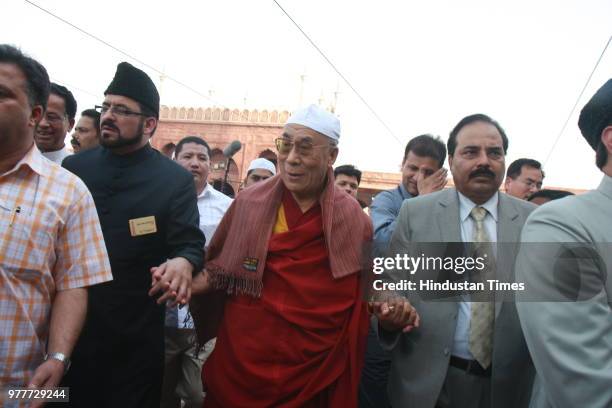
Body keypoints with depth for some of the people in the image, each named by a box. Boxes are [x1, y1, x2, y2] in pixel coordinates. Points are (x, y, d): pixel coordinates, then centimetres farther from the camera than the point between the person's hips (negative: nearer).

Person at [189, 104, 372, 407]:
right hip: (239, 366, 1)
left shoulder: (353, 218, -4)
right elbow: (219, 271, 6)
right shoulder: (248, 203, -3)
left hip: (314, 375, 0)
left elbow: (362, 291, 7)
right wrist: (184, 281, -12)